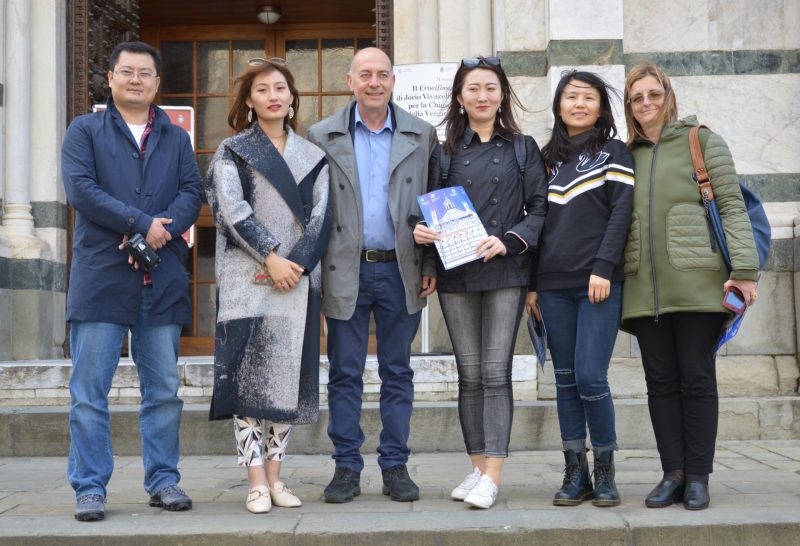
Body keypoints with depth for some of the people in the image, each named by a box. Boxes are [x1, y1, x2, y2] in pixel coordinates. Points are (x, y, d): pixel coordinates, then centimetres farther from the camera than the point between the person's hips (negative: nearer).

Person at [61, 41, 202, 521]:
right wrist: (143, 224, -12)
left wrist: (163, 232, -14)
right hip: (100, 278, -3)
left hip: (163, 279, 3)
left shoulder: (176, 138, 17)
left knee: (165, 390, 6)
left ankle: (164, 480, 16)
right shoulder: (85, 131, 8)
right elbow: (81, 189, -7)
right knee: (90, 392, -2)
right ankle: (90, 488, 5)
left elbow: (193, 192, 4)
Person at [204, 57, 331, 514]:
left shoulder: (313, 155, 15)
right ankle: (257, 482, -2)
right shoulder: (233, 151, 7)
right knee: (251, 374, -6)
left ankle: (276, 476, 12)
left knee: (290, 374, 3)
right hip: (248, 278, -3)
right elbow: (232, 208, -6)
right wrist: (270, 257, -15)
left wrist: (296, 263, -9)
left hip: (299, 278, 3)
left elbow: (321, 214, 5)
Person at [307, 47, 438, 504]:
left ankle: (396, 467, 15)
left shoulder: (422, 136, 7)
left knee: (398, 372, 7)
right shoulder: (323, 136, 6)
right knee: (345, 374, 4)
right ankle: (347, 467, 13)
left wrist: (431, 266, 1)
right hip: (346, 271, 0)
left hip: (399, 269, 1)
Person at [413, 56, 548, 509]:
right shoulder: (446, 151, 11)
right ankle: (479, 468, 14)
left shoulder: (523, 148, 8)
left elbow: (540, 208, 3)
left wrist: (508, 241, -12)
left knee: (496, 372, -7)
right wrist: (421, 231, -10)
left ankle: (492, 476, -7)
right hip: (455, 272, 2)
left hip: (505, 272, -2)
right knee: (470, 374, 5)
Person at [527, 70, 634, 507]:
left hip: (598, 284, -4)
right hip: (554, 287, 4)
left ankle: (605, 471, 5)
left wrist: (603, 268, -15)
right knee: (565, 380, 4)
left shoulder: (614, 152, 6)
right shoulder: (550, 158, 17)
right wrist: (532, 283, 11)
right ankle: (575, 474, 11)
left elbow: (621, 212, -4)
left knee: (590, 378, -10)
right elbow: (540, 221, 16)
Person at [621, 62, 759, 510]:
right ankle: (673, 474, 11)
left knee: (697, 379, -1)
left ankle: (698, 477, 7)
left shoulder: (702, 141, 4)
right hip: (644, 288, 4)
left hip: (696, 282, -4)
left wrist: (744, 269, -11)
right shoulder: (628, 155, 16)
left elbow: (732, 205, -2)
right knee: (661, 381, 5)